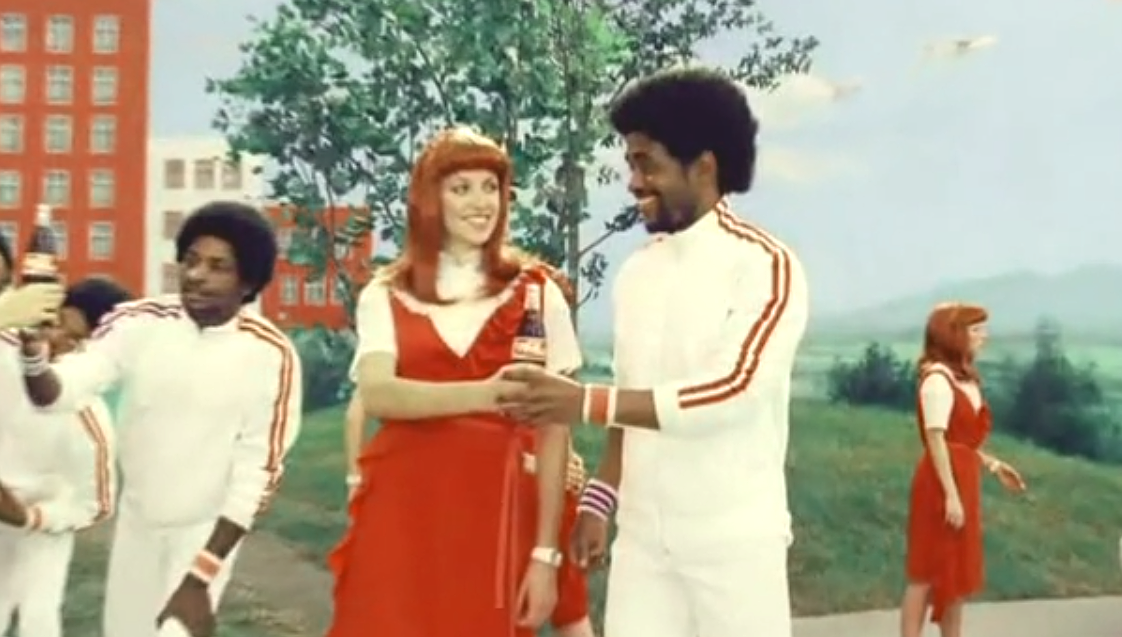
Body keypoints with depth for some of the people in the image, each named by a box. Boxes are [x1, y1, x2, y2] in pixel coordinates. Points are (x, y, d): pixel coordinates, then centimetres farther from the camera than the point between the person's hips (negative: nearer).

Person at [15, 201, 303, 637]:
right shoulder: (139, 324, -12)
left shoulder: (271, 355, -19)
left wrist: (200, 576, -18)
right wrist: (33, 351, -45)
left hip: (207, 531, -3)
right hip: (135, 522, 3)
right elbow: (58, 393, -22)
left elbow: (258, 471, -16)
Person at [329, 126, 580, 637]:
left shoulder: (535, 292, 2)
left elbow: (553, 427, 1)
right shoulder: (386, 295, 5)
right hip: (398, 510, 1)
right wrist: (484, 393, -28)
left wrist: (546, 553, -3)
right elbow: (376, 395, -12)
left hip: (495, 513, 0)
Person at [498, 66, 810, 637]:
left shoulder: (764, 265, -10)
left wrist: (586, 403, -24)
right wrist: (600, 498, 8)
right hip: (642, 538, 5)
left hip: (735, 538, -5)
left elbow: (732, 393, -21)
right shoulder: (635, 274, 9)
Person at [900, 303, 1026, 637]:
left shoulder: (966, 379, 13)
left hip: (963, 479, 9)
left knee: (957, 572, 15)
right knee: (927, 573, -4)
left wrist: (993, 464, 16)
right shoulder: (937, 379, -15)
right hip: (943, 483, -9)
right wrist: (950, 494, -23)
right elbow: (936, 441, -20)